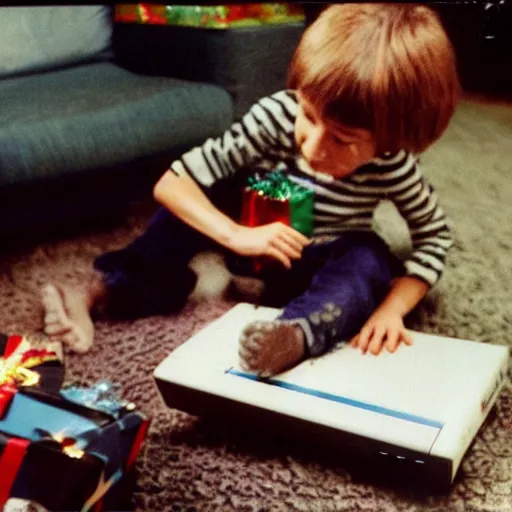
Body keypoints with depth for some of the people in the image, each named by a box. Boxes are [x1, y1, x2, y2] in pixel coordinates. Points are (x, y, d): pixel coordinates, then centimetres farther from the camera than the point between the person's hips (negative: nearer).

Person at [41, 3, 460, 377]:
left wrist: (392, 306, -28)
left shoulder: (393, 167, -28)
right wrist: (237, 235, -42)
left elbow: (436, 237, -12)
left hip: (320, 267, 0)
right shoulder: (276, 115, -29)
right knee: (207, 187, -24)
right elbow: (170, 183, -29)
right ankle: (104, 289, -25)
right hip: (260, 245, 1)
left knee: (370, 259, -32)